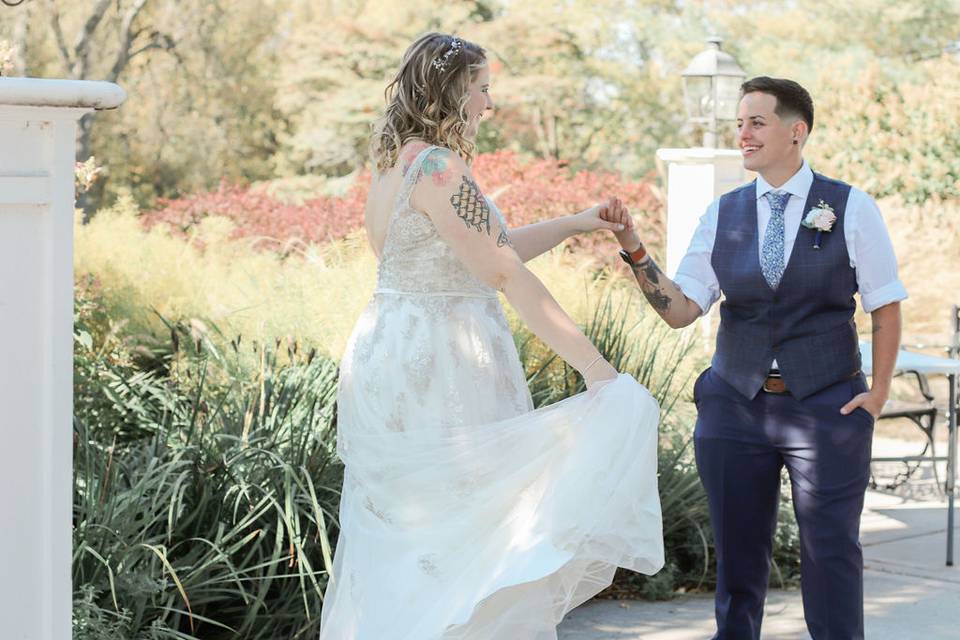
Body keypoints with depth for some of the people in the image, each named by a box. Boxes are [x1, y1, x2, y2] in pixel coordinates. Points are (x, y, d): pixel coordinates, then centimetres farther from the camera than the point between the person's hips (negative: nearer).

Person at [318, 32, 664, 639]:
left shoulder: (395, 164, 11)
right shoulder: (438, 167, -18)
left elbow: (484, 254, 17)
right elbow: (506, 274, -20)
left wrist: (575, 224, 19)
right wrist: (596, 366, -17)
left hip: (388, 357, 10)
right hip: (444, 365, -10)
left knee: (397, 538, 16)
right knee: (474, 534, 0)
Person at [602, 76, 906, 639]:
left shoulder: (852, 209, -4)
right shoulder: (723, 214, 3)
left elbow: (885, 306, 1)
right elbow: (680, 309, -2)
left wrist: (878, 392, -2)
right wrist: (635, 251, -14)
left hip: (827, 405, -2)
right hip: (736, 405, 3)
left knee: (832, 549, 3)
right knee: (739, 549, 11)